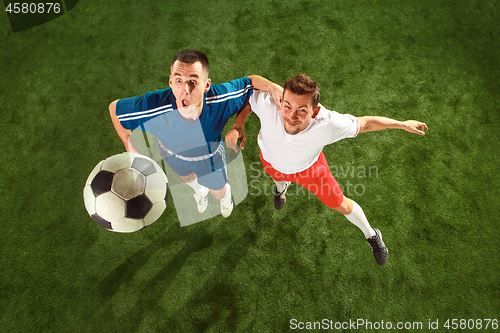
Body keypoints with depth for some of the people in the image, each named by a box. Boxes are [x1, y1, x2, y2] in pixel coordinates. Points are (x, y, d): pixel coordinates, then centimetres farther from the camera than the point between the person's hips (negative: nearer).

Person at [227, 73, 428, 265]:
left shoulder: (328, 125, -46)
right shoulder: (267, 104, -44)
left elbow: (364, 123, -26)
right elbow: (248, 95, -20)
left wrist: (403, 124, -14)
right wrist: (238, 126, -33)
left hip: (308, 167, -1)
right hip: (271, 161, 2)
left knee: (341, 205, 15)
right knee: (278, 176, 39)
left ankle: (372, 236, 48)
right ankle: (281, 186, 82)